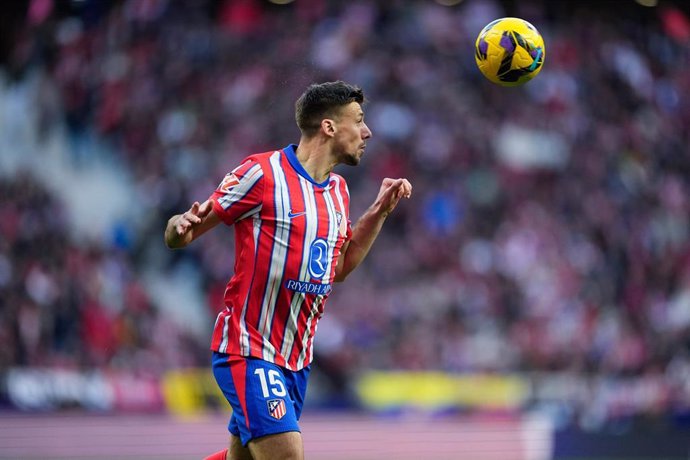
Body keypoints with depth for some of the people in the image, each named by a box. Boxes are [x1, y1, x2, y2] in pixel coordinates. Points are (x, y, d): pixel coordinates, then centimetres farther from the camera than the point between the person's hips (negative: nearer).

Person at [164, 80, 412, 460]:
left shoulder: (338, 190, 11)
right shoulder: (261, 172, -12)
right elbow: (177, 237, -9)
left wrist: (380, 211, 15)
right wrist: (183, 226, -33)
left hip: (296, 357, 8)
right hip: (248, 350, -8)